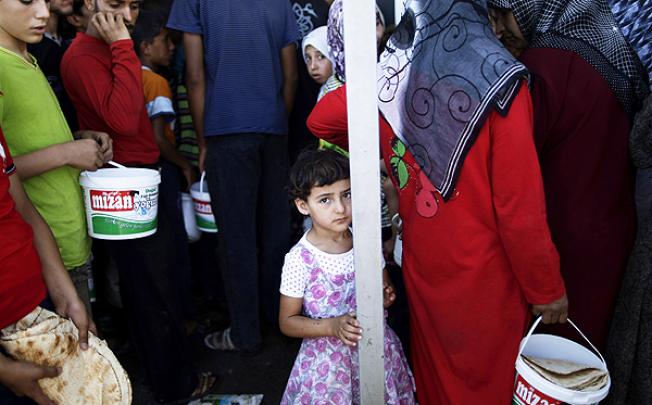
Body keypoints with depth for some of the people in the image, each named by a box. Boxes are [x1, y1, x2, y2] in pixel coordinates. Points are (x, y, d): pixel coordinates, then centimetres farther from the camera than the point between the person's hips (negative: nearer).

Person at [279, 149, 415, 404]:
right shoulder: (299, 259, -17)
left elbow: (385, 287, 12)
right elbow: (287, 322, -9)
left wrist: (386, 297, -10)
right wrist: (333, 326, -23)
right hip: (328, 362, -3)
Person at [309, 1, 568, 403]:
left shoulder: (391, 71, -5)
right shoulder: (498, 79, -20)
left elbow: (321, 120, 8)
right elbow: (520, 205, -19)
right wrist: (548, 289, -6)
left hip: (422, 262, 5)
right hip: (483, 275, -4)